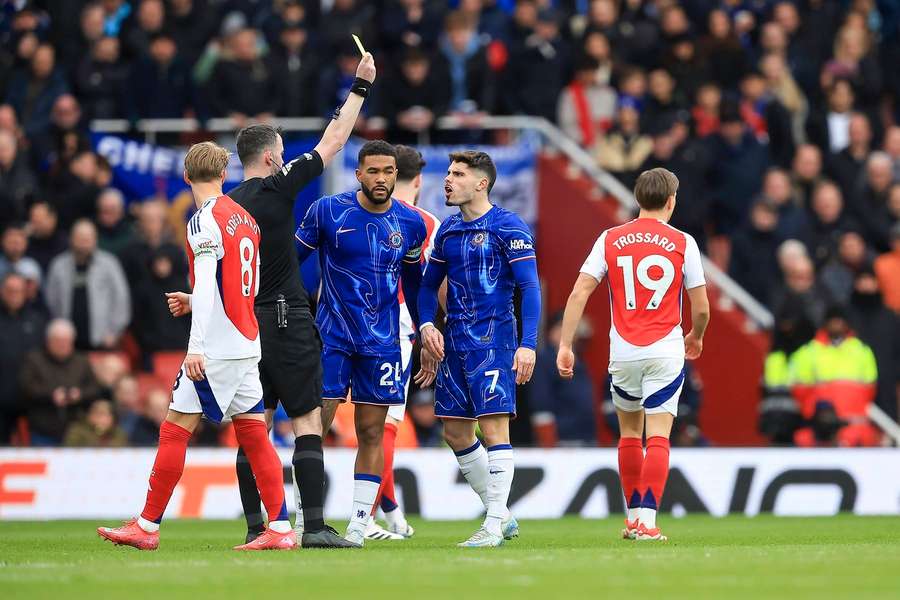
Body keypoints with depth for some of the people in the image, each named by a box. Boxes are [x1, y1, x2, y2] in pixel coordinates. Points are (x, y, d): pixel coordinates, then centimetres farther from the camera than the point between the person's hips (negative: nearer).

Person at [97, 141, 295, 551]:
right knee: (253, 433, 7)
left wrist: (196, 345, -22)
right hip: (247, 344, 8)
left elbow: (206, 285, -20)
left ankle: (147, 527, 0)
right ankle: (280, 529, 2)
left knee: (175, 429, -3)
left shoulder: (205, 221, -11)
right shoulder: (244, 218, 13)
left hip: (216, 347, -8)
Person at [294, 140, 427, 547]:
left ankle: (359, 523, 5)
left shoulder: (410, 224, 3)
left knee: (371, 432, 2)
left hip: (381, 341, 2)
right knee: (314, 424, -8)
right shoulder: (327, 212, -6)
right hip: (331, 335, -2)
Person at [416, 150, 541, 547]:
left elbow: (529, 288, -11)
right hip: (454, 342, 8)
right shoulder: (447, 231, 13)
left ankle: (494, 525, -7)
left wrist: (528, 345, -18)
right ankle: (501, 516, 19)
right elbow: (429, 284, 22)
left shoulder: (508, 228, -7)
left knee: (493, 427, -11)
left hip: (493, 338, -8)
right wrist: (427, 325, 4)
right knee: (455, 433, 8)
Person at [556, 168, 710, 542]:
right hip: (665, 352, -2)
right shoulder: (683, 243, -1)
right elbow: (701, 308, 1)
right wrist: (696, 337, 22)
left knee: (630, 433, 18)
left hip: (623, 353, 2)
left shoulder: (610, 240, 4)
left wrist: (565, 346, -2)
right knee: (658, 437, -3)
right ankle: (647, 521, -13)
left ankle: (633, 517, 24)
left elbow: (579, 293, -3)